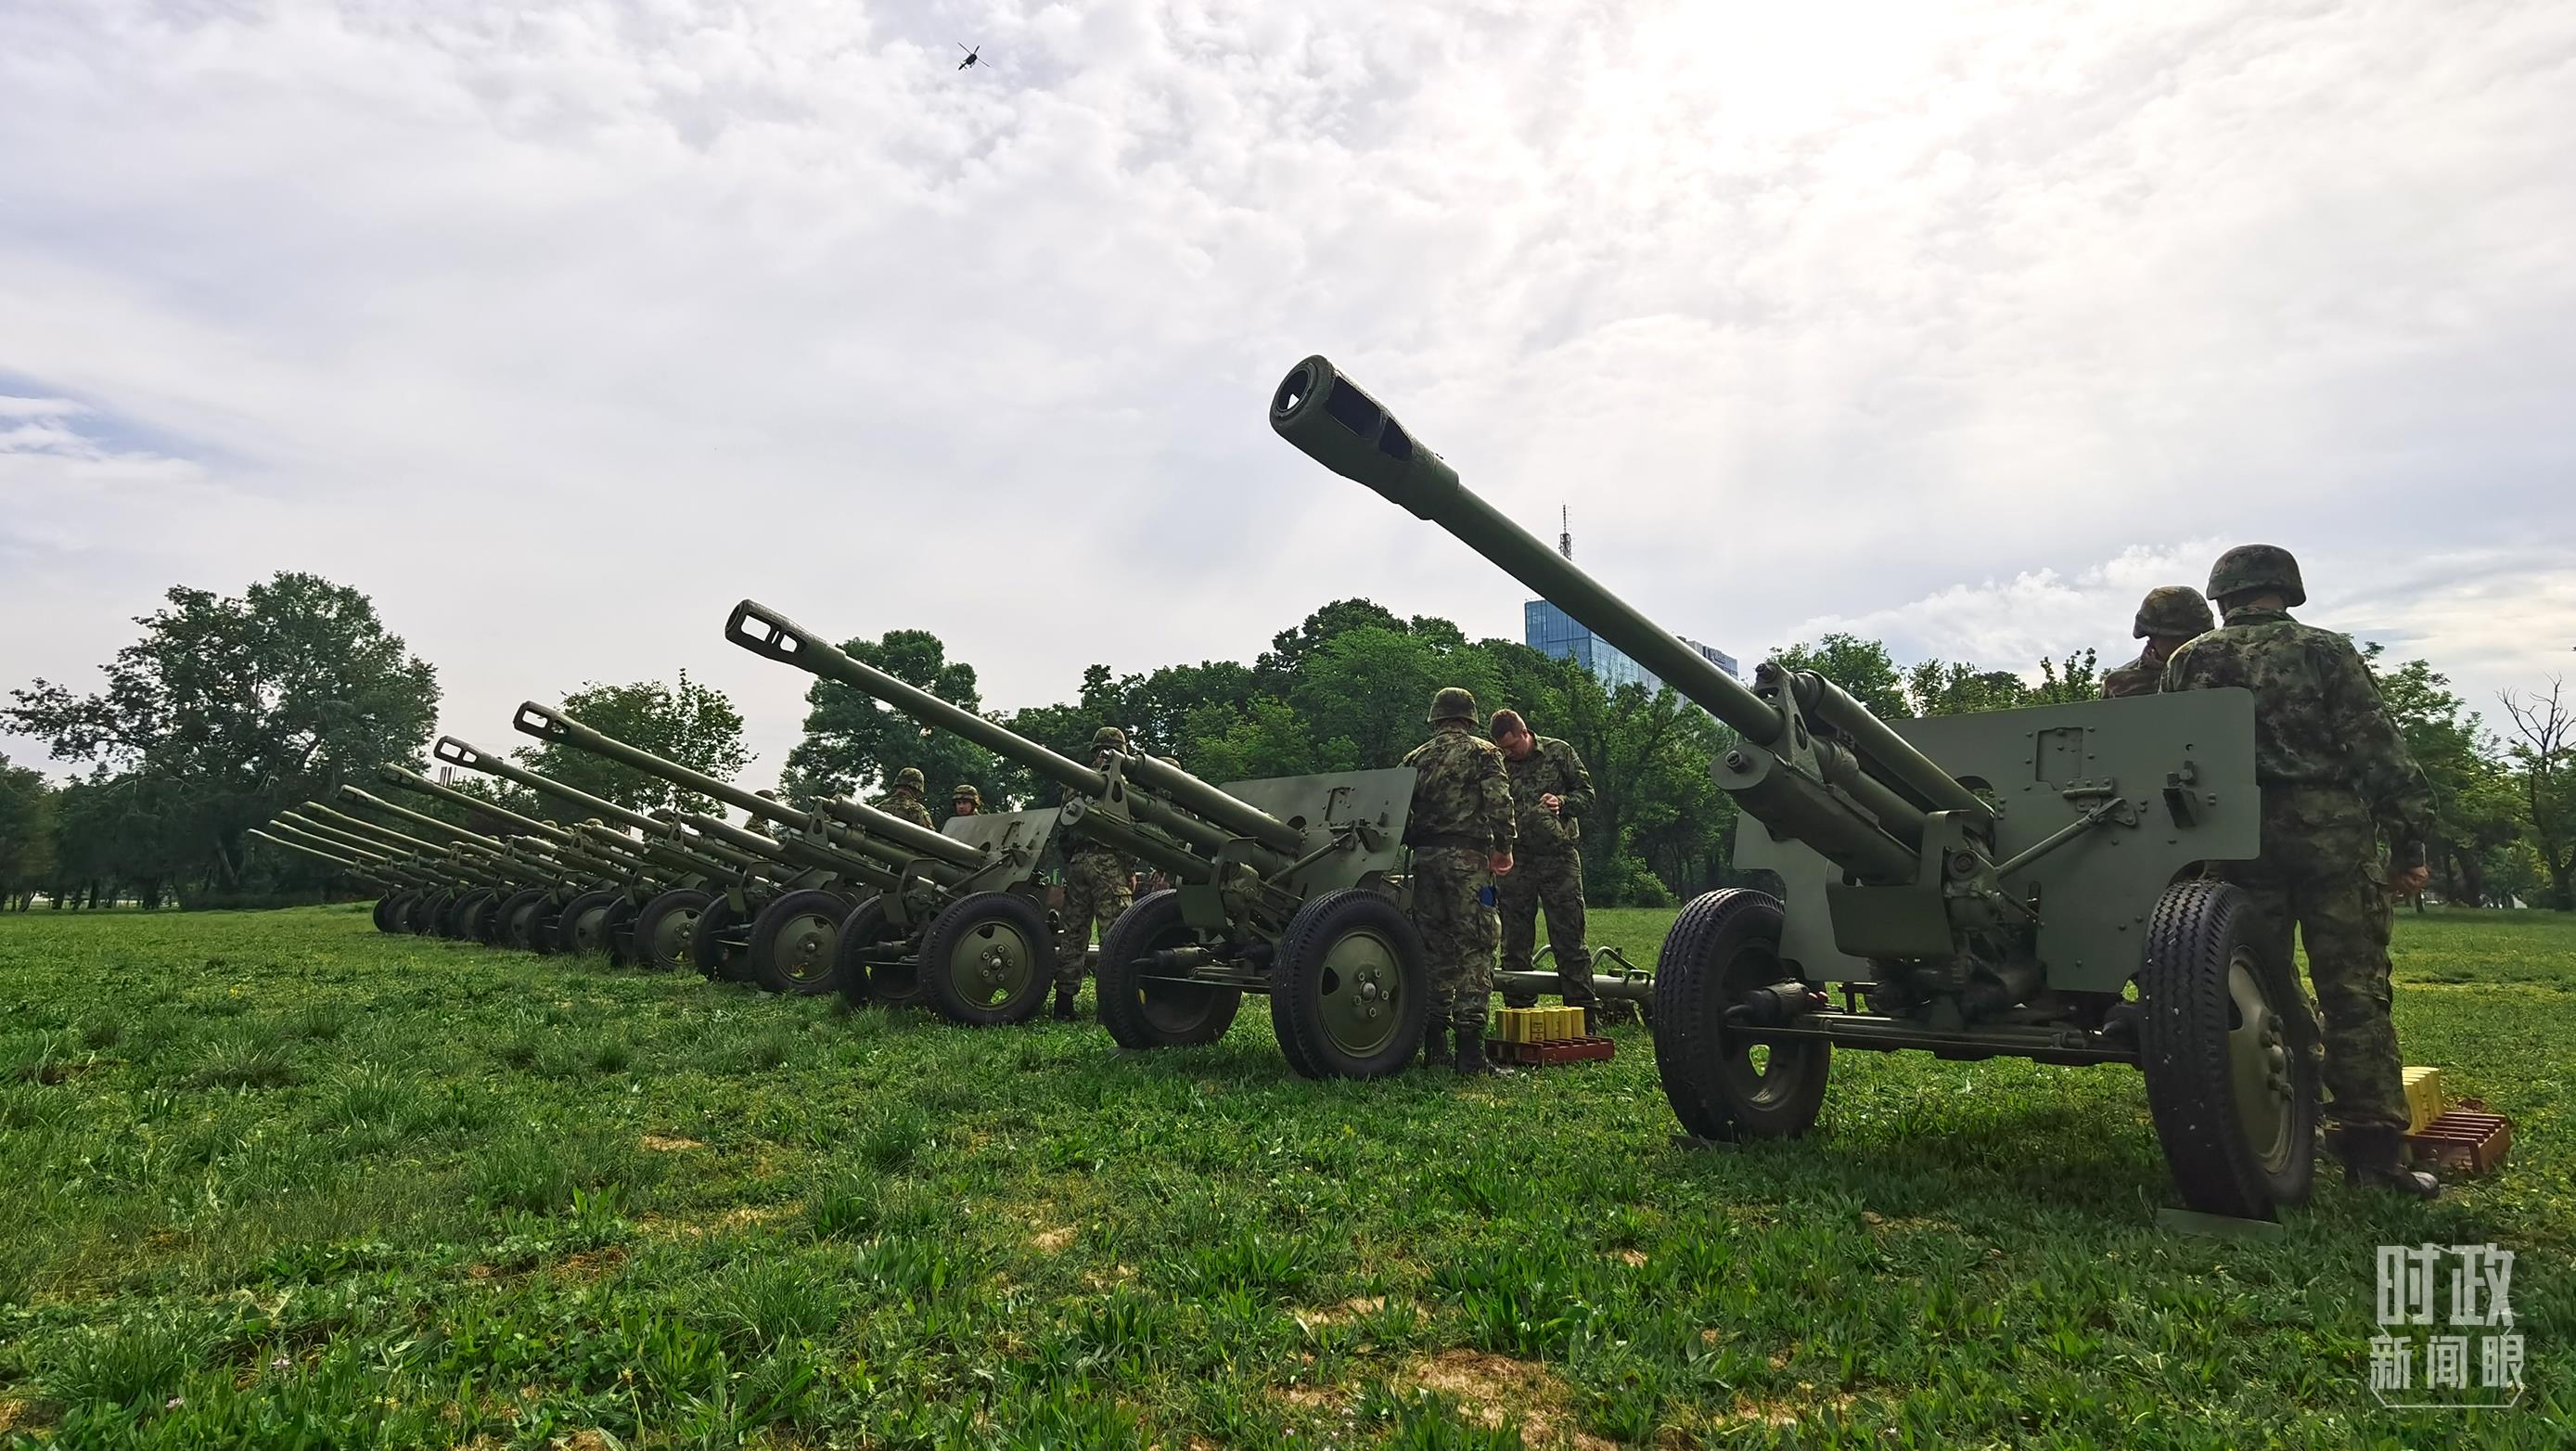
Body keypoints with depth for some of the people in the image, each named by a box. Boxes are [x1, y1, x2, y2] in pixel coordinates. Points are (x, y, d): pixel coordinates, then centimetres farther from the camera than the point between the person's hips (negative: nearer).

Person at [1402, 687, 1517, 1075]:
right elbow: (1499, 803, -8)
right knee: (1473, 949, -4)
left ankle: (1432, 1046, 13)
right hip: (1466, 857, -4)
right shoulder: (1483, 753, 3)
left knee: (1433, 949, 11)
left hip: (1423, 858, 5)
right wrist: (1504, 848, 0)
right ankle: (1469, 1050, -9)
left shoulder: (1414, 758, 15)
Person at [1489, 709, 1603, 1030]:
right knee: (1514, 945, 5)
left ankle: (1583, 1018, 1)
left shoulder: (1559, 752, 4)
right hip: (1515, 862, 3)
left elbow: (1586, 794, 6)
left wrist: (1562, 802, -14)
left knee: (1569, 940, -3)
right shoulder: (1497, 766, 9)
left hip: (1559, 857, -2)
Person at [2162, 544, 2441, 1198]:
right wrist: (2409, 842, -1)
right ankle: (2373, 1147, 2)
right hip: (2329, 832, -2)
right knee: (2354, 993, 2)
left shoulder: (2188, 661, 9)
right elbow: (2378, 750, -2)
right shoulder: (2322, 650, 3)